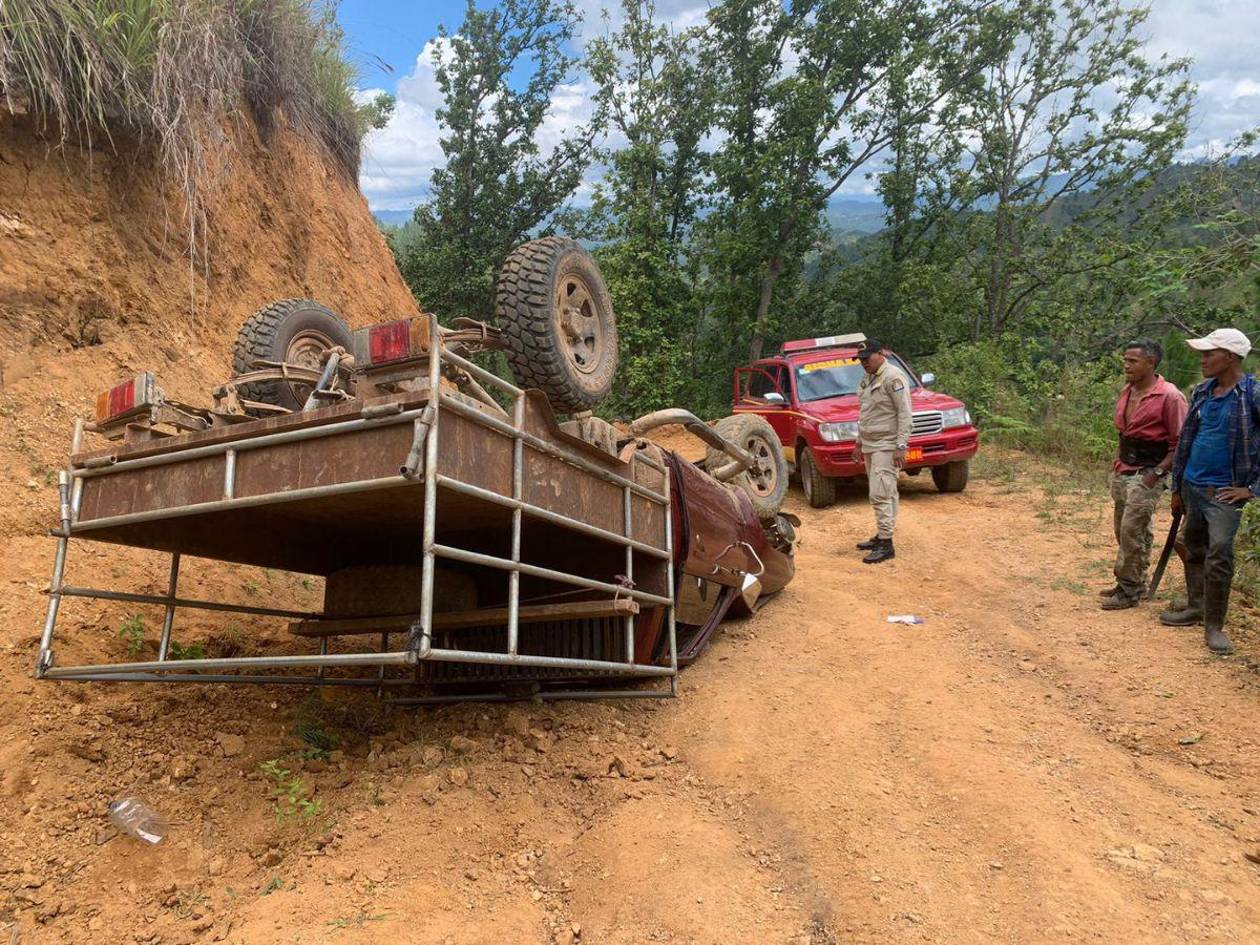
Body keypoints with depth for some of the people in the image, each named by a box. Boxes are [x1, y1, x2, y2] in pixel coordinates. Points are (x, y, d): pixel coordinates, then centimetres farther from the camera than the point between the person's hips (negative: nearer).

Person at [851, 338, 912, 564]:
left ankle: (886, 545, -9)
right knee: (886, 494, 14)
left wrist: (901, 446, -20)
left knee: (880, 494, -12)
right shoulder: (867, 380, 16)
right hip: (869, 445, 9)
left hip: (886, 446, -9)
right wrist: (858, 442, 24)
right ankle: (881, 536, 19)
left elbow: (904, 413, -16)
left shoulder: (893, 378, -12)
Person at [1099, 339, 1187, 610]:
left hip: (1147, 474, -8)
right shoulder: (1127, 392, 9)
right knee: (1123, 529, 14)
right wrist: (1118, 459, 13)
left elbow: (1180, 443, -14)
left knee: (1132, 531, -7)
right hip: (1122, 472, 8)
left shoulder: (1169, 397, -15)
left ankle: (1129, 590, 4)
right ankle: (1134, 582, 27)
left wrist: (1157, 472, -19)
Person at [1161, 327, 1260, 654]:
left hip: (1223, 492, -6)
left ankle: (1214, 626, -1)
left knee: (1219, 556, -11)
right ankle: (1195, 607, 31)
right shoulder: (1202, 393, 6)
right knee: (1195, 552, 16)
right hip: (1192, 488, 6)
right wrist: (1176, 487, 15)